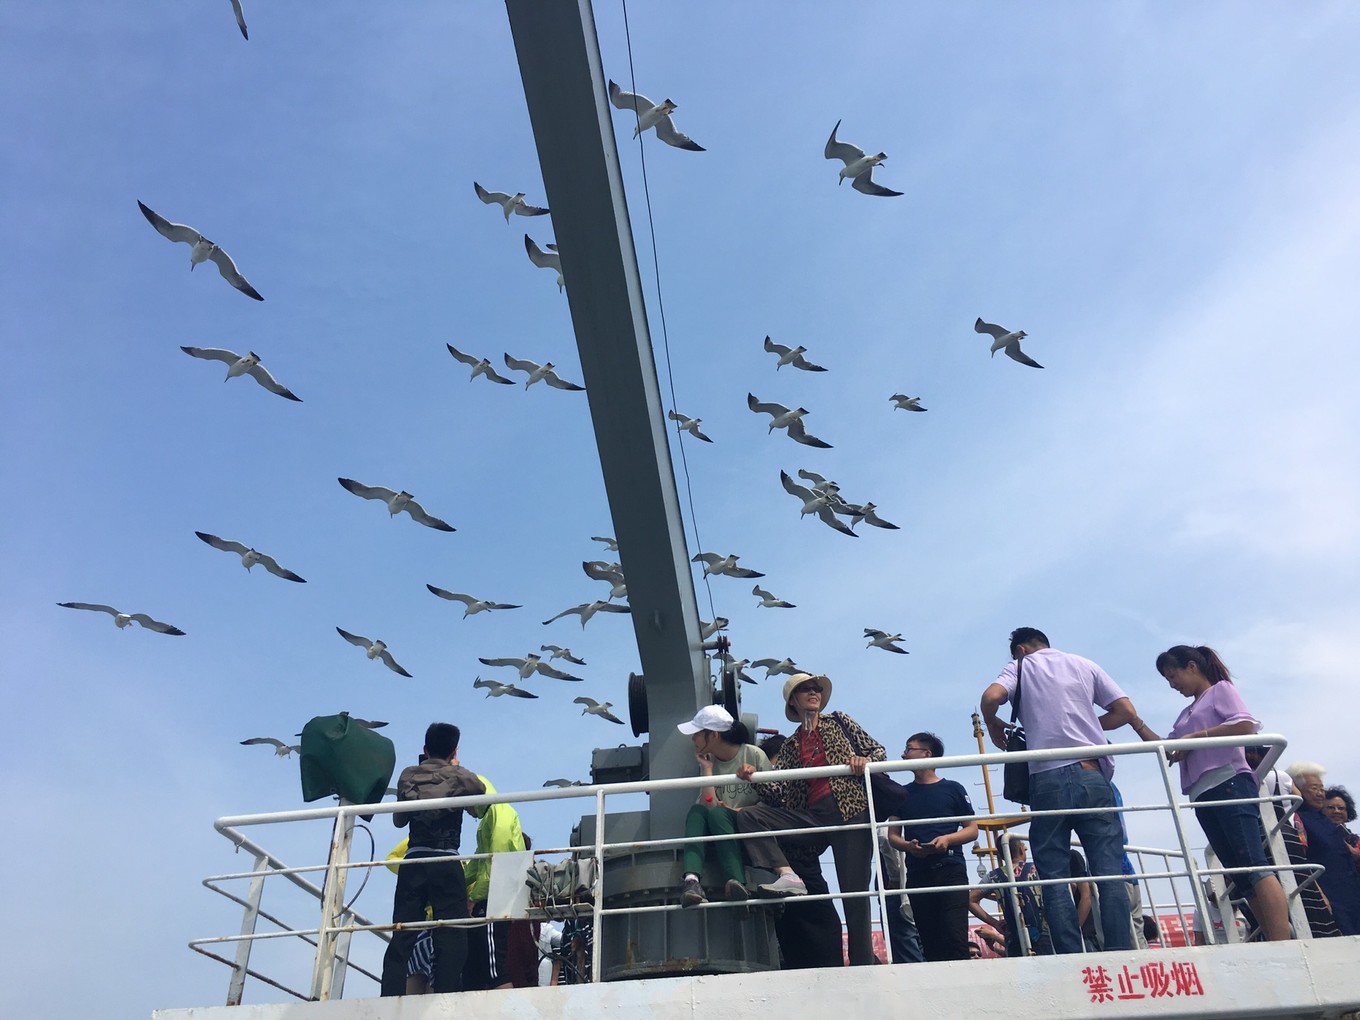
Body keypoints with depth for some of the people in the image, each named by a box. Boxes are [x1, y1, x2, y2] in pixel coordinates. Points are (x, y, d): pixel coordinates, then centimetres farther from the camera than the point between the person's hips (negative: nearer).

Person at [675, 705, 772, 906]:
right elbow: (709, 805, -8)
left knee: (717, 813, -31)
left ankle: (736, 881, -46)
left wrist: (741, 811, -14)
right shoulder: (708, 762, 6)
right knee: (696, 810, -26)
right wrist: (707, 768, -7)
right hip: (720, 833, 4)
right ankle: (691, 880, -47)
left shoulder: (754, 755, -4)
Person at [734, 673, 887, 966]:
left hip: (850, 808, -3)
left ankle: (862, 964, -1)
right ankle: (787, 876, -28)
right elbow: (778, 793, 8)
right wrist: (753, 779, -11)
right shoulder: (790, 746, 19)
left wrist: (865, 760, -12)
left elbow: (878, 750, 11)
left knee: (854, 891, -9)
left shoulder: (838, 721, 15)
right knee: (748, 816, -15)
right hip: (811, 817, 3)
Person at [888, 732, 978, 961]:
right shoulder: (903, 794, 15)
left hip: (951, 870, -3)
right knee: (930, 942, 3)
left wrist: (948, 839, -12)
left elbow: (972, 829, 7)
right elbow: (893, 835, 15)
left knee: (955, 938, -13)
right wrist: (908, 846, -8)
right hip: (917, 874, 3)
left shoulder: (953, 789, 7)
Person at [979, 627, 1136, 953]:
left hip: (1047, 778, -2)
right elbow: (1126, 711, 13)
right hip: (1092, 774, 2)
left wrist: (994, 726, 11)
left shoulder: (1020, 666, 12)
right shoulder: (1083, 665, 19)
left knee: (1055, 879, 0)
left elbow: (991, 697, -9)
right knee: (1110, 874, -1)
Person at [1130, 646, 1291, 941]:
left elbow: (1245, 724, -9)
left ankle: (1282, 946, -27)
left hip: (1230, 784, -8)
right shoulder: (1186, 715, 29)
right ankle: (1271, 941, -7)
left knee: (1253, 864, -19)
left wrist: (1195, 737, -10)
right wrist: (1136, 722, 16)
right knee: (1240, 873, -2)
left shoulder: (1221, 689, 8)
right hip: (1204, 796, 8)